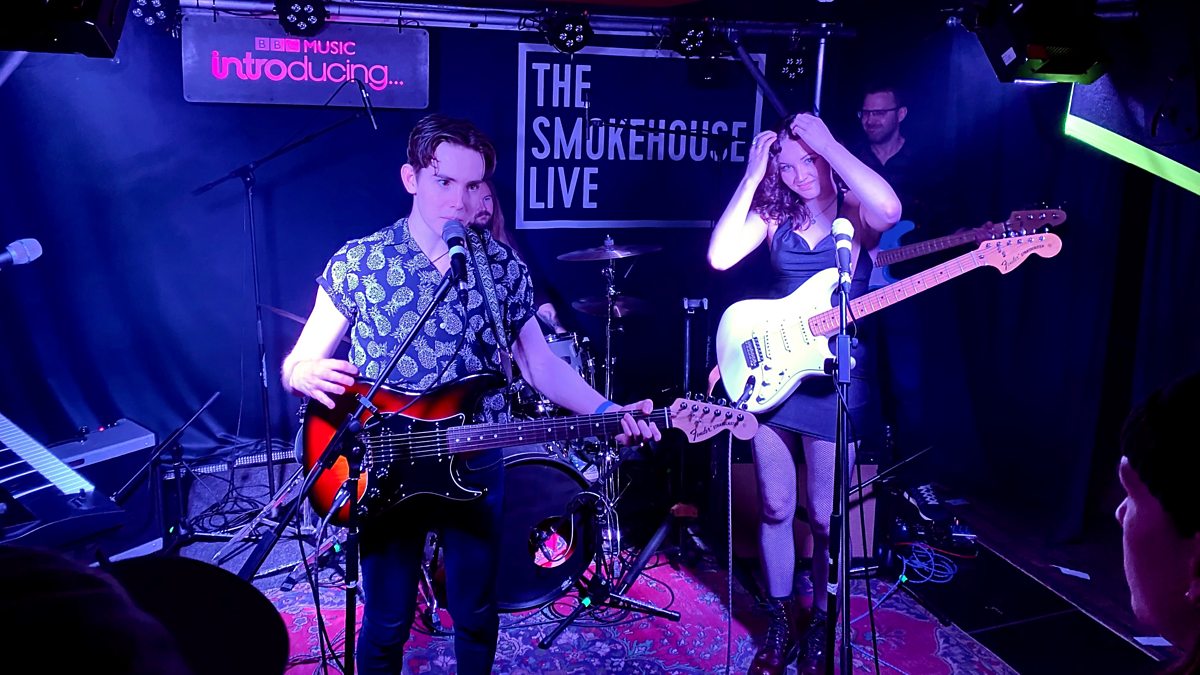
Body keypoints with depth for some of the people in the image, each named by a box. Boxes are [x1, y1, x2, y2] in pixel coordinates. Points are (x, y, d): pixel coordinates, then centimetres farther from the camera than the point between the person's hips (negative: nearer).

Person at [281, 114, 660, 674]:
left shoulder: (503, 267, -3)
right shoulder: (357, 262, -8)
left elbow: (540, 362, 1)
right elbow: (295, 363, -6)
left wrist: (607, 412, -14)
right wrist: (308, 374, -31)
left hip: (476, 468, 2)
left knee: (477, 614, 17)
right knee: (386, 624, 13)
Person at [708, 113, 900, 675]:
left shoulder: (855, 210, -3)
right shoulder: (774, 214, 4)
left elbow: (890, 212, -29)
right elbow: (719, 256, -13)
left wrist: (826, 142, -23)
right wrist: (751, 176, -13)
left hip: (834, 377, -2)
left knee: (824, 516, 6)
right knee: (775, 508, 10)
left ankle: (819, 622, 30)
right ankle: (779, 623, 28)